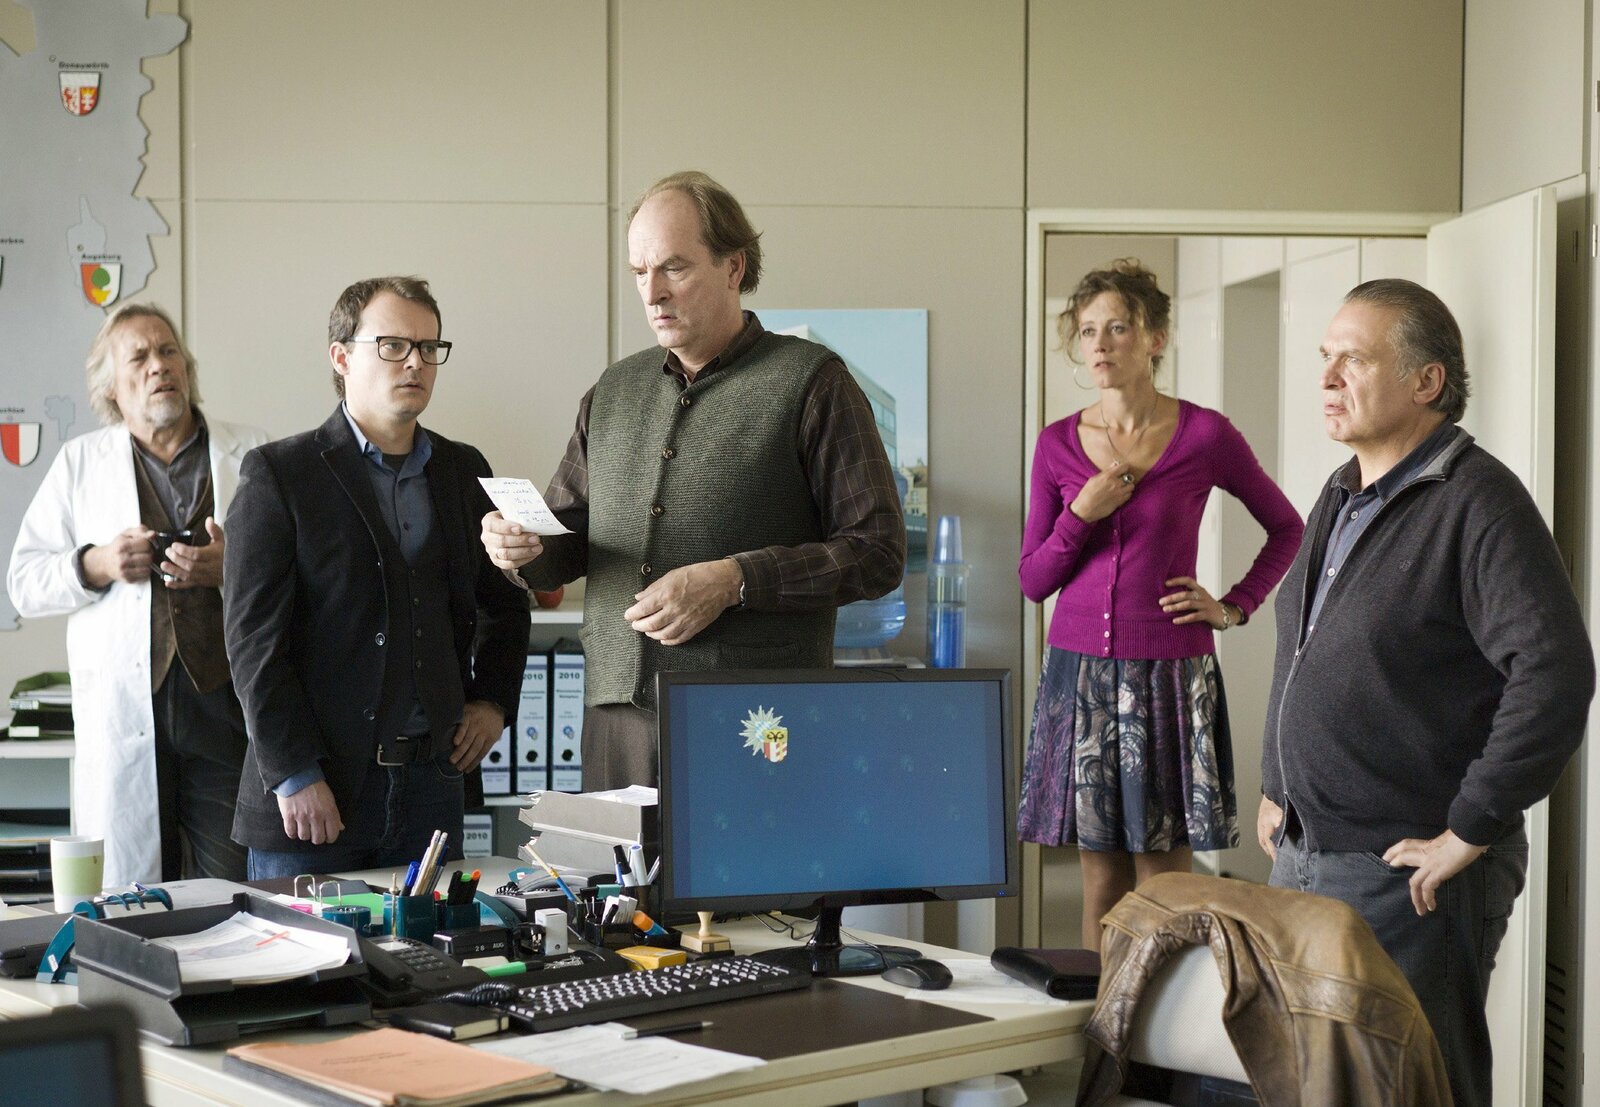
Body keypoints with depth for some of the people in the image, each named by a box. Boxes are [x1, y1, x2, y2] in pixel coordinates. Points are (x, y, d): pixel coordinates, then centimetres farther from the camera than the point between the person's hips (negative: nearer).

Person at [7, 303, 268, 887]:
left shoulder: (250, 452, 10)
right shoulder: (79, 462, 14)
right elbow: (24, 582, 12)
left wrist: (233, 568, -12)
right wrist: (96, 565, -6)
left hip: (227, 702, -1)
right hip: (124, 708, 1)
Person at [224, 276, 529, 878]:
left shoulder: (464, 471, 12)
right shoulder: (278, 473, -3)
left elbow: (505, 601, 26)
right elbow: (254, 636, -8)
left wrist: (494, 700, 11)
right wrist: (294, 777, -14)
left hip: (432, 783, 4)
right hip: (313, 792, -4)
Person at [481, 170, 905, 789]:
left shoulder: (810, 381, 0)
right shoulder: (615, 391, 17)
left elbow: (878, 553, -7)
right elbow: (567, 537, 22)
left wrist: (733, 581, -16)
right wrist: (524, 547, -1)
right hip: (618, 715, 5)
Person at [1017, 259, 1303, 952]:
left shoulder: (1204, 436, -2)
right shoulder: (1058, 444, 5)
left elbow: (1286, 529, 12)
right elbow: (1033, 581, 7)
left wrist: (1234, 607, 2)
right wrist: (1080, 517, -8)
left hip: (1170, 672, -2)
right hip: (1080, 668, 2)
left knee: (1163, 878, 0)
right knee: (1101, 878, 7)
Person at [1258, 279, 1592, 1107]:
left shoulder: (1477, 503, -16)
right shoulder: (1341, 496, 12)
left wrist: (1468, 835, -21)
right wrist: (1275, 789, 19)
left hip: (1407, 876, -9)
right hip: (1302, 854, 9)